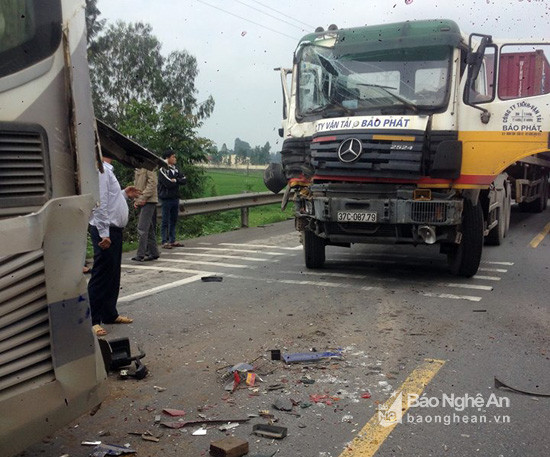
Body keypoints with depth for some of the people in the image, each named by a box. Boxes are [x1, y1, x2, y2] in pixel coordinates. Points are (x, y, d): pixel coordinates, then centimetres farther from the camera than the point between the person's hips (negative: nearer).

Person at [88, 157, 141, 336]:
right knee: (101, 276, -6)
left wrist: (125, 194, 17)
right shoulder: (101, 170, -16)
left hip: (114, 229, 10)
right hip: (105, 231, -10)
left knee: (113, 275, 17)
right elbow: (100, 204, -22)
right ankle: (93, 320, 0)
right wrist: (104, 233, -24)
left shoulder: (107, 170, 16)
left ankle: (110, 314, 28)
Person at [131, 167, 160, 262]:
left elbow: (153, 182, -17)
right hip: (141, 202, 9)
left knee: (142, 228, -12)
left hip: (148, 201, -9)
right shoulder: (138, 168, 18)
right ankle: (153, 253, 18)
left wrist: (143, 198, -18)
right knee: (149, 228, 12)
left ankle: (140, 255, -11)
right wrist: (136, 200, 11)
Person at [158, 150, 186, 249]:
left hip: (175, 198, 7)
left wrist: (175, 180, -13)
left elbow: (184, 180, 4)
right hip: (166, 199, -7)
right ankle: (164, 241, 2)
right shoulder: (162, 170, -9)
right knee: (165, 221, -2)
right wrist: (178, 181, -4)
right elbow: (168, 184, -19)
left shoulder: (175, 169, 13)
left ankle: (172, 240, 19)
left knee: (173, 220, 11)